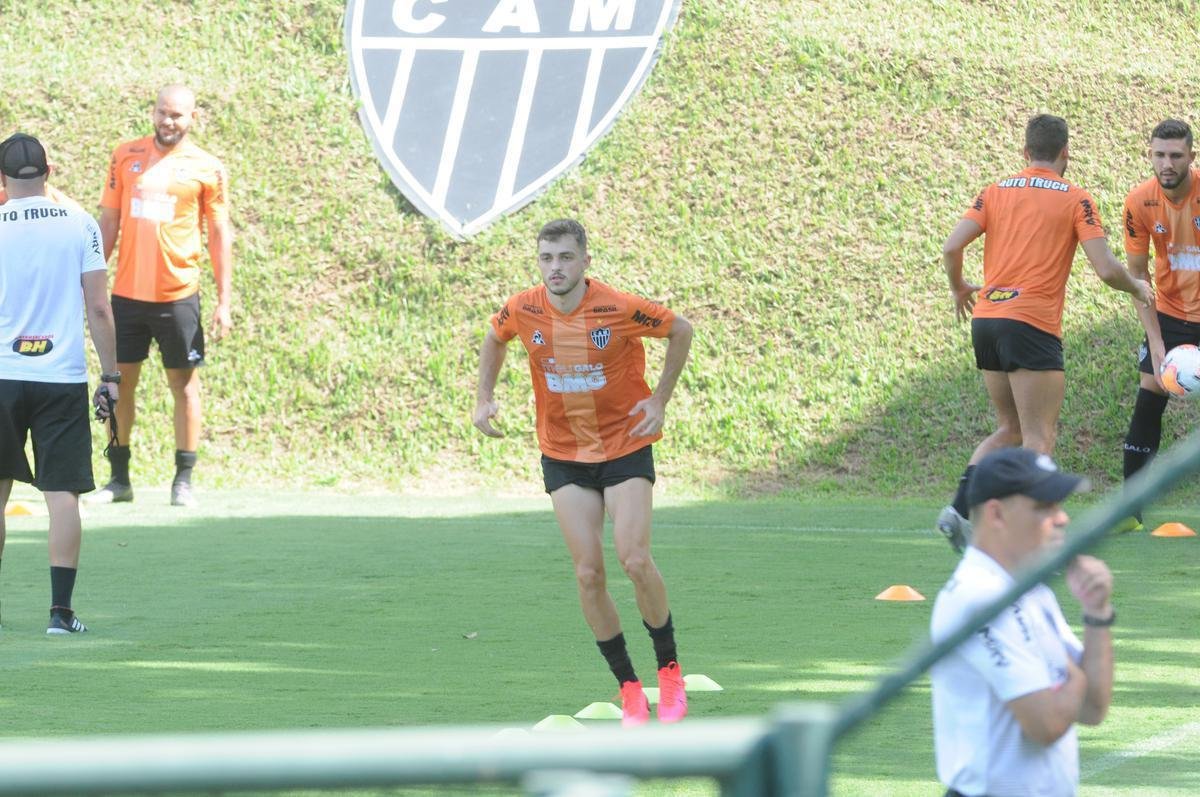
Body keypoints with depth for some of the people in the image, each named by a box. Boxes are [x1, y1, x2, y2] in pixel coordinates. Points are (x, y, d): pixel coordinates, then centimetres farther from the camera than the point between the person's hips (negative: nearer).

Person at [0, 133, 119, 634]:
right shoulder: (80, 225, 0)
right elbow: (98, 309, -1)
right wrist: (110, 376, 5)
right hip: (64, 376, 0)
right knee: (62, 493, 0)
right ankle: (61, 609, -5)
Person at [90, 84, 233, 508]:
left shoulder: (206, 169, 0)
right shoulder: (126, 156, 6)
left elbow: (220, 235, 2)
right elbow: (108, 221, 11)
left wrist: (224, 301, -3)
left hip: (178, 294, -2)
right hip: (127, 293, 2)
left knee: (184, 384, 1)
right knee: (120, 381, 6)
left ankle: (183, 481, 8)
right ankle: (119, 478, 14)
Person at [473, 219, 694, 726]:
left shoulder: (619, 309, -18)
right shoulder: (523, 311, -9)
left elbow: (681, 330, -2)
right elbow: (494, 340, 15)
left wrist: (659, 400, -6)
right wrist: (485, 398, 5)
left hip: (625, 447, -3)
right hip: (562, 455, 3)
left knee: (635, 560, -16)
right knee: (588, 573, -5)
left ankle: (669, 671, 4)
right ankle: (629, 688, 6)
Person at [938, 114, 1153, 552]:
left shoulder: (995, 192, 11)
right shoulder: (1076, 200, 0)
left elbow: (952, 247, 0)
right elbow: (1106, 269, -7)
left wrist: (959, 288, 20)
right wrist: (1137, 287, 14)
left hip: (985, 319, 5)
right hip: (1033, 326, -5)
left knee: (1010, 429, 20)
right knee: (1039, 438, -3)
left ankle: (959, 507, 4)